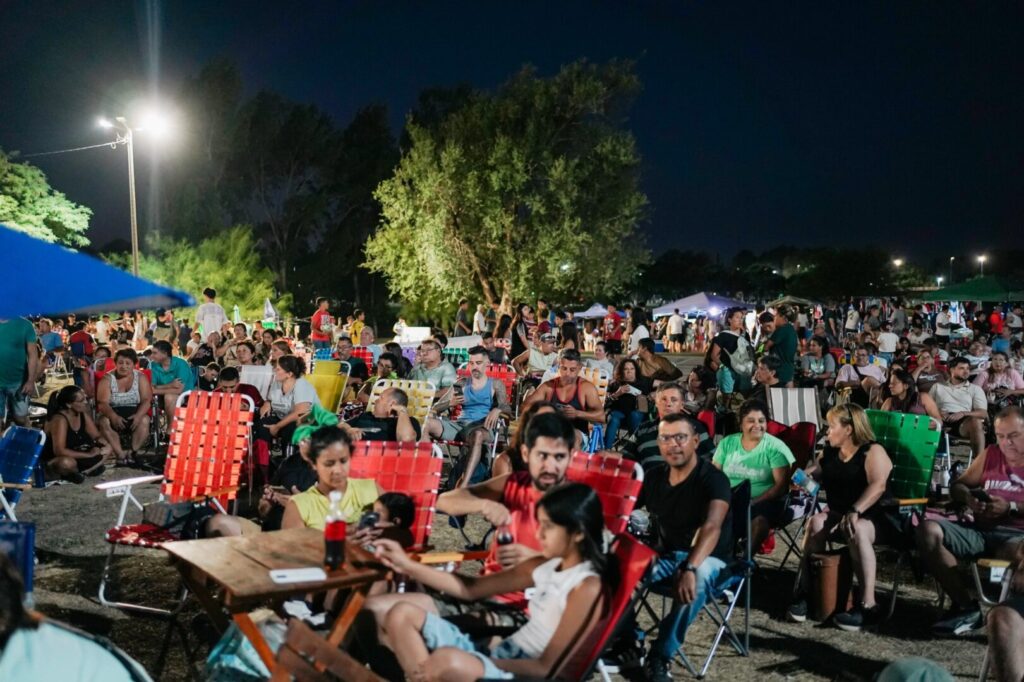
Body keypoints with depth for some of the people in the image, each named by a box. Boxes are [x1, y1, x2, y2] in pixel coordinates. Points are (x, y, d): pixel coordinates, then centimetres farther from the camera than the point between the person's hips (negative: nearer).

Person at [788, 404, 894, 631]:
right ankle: (804, 591, -24)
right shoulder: (829, 453, 16)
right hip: (837, 514, 6)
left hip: (872, 517, -6)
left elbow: (877, 486, -22)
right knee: (816, 523, -27)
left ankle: (868, 605, -36)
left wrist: (855, 511, -35)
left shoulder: (873, 452, -6)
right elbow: (814, 472, 31)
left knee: (857, 530, -39)